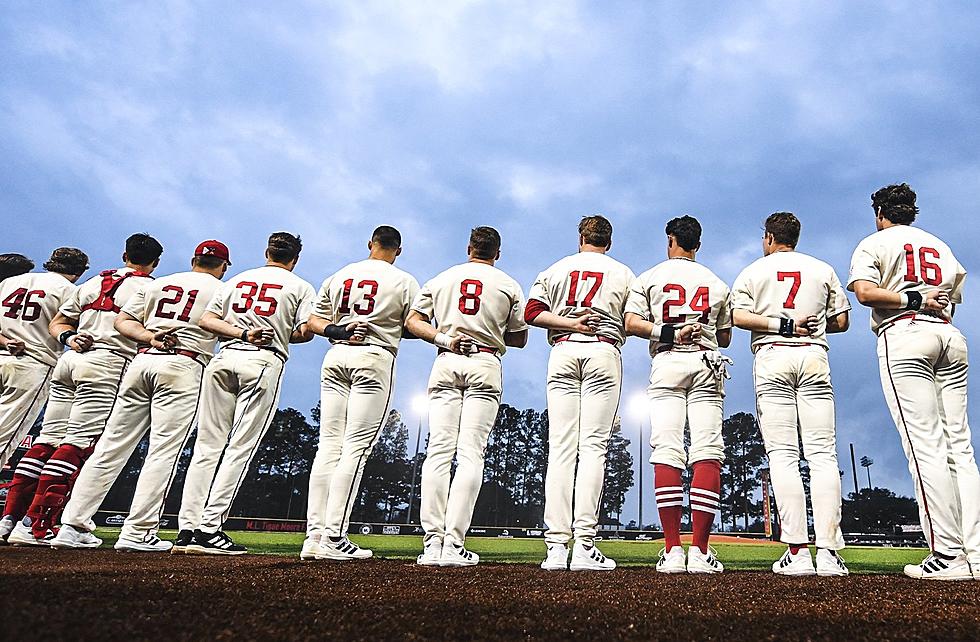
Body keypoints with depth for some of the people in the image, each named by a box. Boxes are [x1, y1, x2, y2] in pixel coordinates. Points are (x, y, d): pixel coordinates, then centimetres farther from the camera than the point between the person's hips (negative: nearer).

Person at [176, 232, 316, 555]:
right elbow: (306, 331, -2)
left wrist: (243, 333, -1)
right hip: (264, 362, -4)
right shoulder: (301, 287, 10)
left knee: (207, 444, 5)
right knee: (240, 447, -4)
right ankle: (208, 530, -9)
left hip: (224, 359, 4)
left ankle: (186, 530, 3)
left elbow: (206, 320, 9)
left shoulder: (237, 279, 21)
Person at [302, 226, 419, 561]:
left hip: (335, 358, 5)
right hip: (374, 359, -4)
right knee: (356, 448, -6)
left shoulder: (338, 276, 16)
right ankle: (334, 537, -9)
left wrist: (337, 330, -1)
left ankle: (314, 535, 3)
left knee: (328, 445, 5)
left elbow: (312, 321, 15)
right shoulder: (404, 281, 2)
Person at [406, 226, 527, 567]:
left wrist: (443, 337, -2)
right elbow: (519, 339, 13)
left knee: (438, 450, 0)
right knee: (471, 453, -5)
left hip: (446, 364, 2)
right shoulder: (508, 285, 10)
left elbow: (412, 321, 7)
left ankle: (433, 542, -6)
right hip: (484, 366, -2)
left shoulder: (440, 280, 15)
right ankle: (453, 545, -11)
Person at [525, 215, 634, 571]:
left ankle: (556, 546, -6)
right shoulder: (623, 273, 13)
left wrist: (569, 324, -2)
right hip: (603, 353, -1)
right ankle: (584, 546, -12)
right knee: (593, 445, -5)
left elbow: (532, 313, 1)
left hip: (563, 352, 1)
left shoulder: (555, 270, 16)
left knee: (561, 447, -2)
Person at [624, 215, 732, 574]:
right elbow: (725, 338, 20)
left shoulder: (649, 278, 10)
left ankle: (672, 551, -12)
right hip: (706, 364, 2)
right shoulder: (717, 283, 17)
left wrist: (670, 334, -3)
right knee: (707, 454, -5)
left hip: (667, 364, -1)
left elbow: (632, 324, -4)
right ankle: (699, 551, -11)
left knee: (667, 453, -7)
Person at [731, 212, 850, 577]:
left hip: (772, 360, -2)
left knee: (782, 453, -5)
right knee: (822, 453, -2)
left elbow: (738, 316, -5)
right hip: (814, 359, 2)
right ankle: (828, 553, -9)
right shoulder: (822, 269, 16)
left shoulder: (754, 271, 11)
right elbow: (841, 322, 13)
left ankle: (797, 552, -11)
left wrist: (782, 324, -5)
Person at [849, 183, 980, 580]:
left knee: (926, 445, -11)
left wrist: (912, 300, -5)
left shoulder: (875, 243, 8)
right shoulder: (940, 246, 26)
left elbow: (865, 292, -10)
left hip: (905, 337, -6)